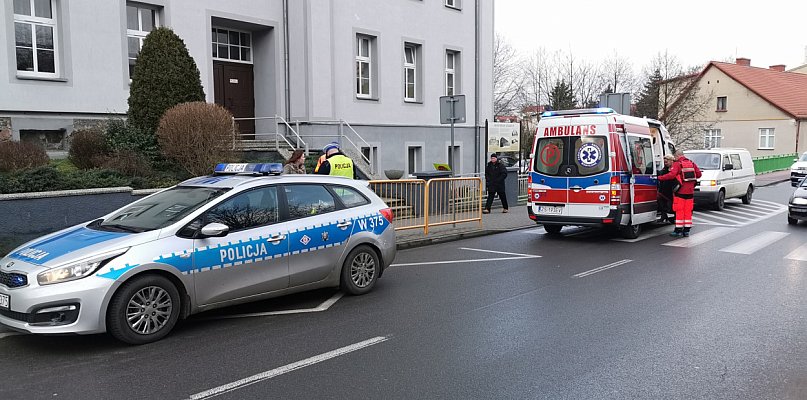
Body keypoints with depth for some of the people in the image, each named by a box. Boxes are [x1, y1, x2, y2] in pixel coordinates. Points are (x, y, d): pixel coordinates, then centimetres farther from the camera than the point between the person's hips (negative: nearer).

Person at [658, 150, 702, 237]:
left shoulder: (677, 164, -10)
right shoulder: (692, 163, 10)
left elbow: (671, 175, -22)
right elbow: (698, 174, 12)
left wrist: (659, 177, -18)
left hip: (680, 191, -6)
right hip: (690, 191, 6)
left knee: (679, 211, -1)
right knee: (688, 211, 10)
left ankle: (678, 230, 0)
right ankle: (686, 230, 13)